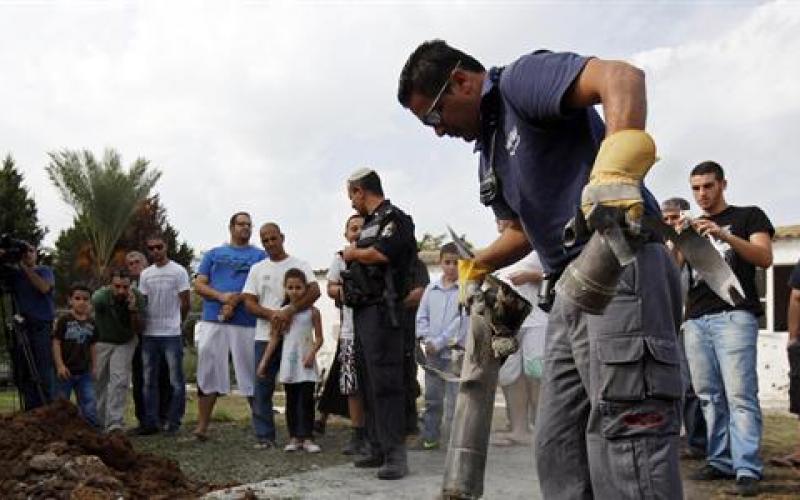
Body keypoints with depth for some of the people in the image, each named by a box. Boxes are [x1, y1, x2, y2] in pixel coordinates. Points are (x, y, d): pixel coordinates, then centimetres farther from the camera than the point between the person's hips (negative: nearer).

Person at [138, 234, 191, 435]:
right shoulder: (145, 274, 11)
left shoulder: (178, 271, -4)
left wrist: (177, 322, 7)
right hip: (149, 334, 5)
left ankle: (173, 422, 7)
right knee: (150, 380, 9)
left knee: (176, 380, 0)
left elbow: (185, 303, -2)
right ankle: (151, 421, 17)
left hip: (172, 334, -5)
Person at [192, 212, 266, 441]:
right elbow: (199, 285, 9)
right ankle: (202, 426, 8)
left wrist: (235, 301, -13)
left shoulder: (259, 255, 11)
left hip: (247, 323, -2)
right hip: (213, 321, 2)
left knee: (252, 376, 0)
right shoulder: (214, 254, 17)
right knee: (208, 374, 3)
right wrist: (222, 296, -10)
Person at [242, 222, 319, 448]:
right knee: (263, 388, 1)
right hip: (265, 337, 2)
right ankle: (264, 436, 8)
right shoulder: (257, 269, 13)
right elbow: (249, 303, 6)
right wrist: (272, 314, -13)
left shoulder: (300, 265, 4)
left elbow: (315, 291, -10)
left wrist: (289, 311, -20)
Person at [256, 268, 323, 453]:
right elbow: (274, 338, 6)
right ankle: (294, 437, 12)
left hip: (306, 362, -2)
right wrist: (264, 361, 2)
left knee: (306, 399, -4)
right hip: (288, 361, 2)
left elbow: (319, 337, 0)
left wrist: (312, 353, -17)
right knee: (291, 400, 6)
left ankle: (307, 437, -1)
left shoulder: (312, 311, 0)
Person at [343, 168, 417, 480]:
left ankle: (395, 455, -11)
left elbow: (380, 254, -20)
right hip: (362, 311, 9)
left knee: (385, 382, -12)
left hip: (381, 311, -9)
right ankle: (378, 449, 15)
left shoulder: (394, 218, -5)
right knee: (368, 383, 9)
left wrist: (352, 253, -4)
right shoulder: (369, 223, 22)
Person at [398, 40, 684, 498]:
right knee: (558, 448, 11)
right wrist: (476, 267, 23)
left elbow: (622, 76, -22)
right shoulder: (490, 149, 23)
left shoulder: (521, 80, -3)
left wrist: (614, 169, -37)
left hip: (620, 271, -10)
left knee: (625, 445, -12)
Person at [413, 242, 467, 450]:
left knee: (455, 399, -2)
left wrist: (438, 342, -12)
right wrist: (427, 340, -6)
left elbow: (462, 321, -11)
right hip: (433, 353, 5)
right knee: (432, 398, 11)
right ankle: (429, 437, 19)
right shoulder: (431, 289, 11)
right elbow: (421, 317, 10)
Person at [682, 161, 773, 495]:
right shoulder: (690, 227, 22)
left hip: (734, 315, -4)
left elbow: (765, 258, -4)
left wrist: (723, 235, -18)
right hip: (695, 320, 5)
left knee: (740, 395, -11)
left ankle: (748, 470, -11)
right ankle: (720, 462, 6)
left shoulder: (748, 216, 11)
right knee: (709, 397, 2)